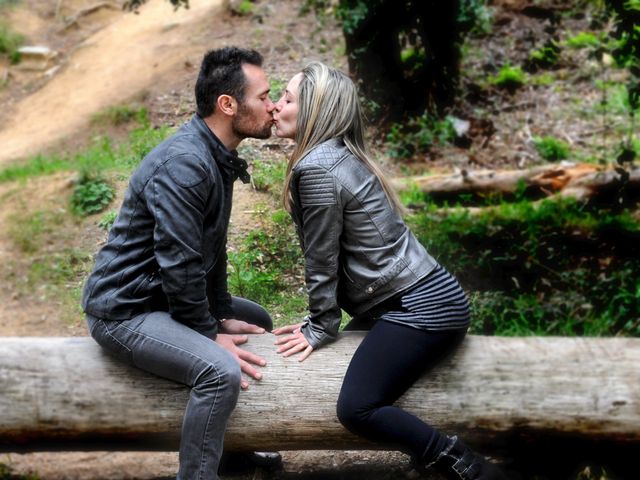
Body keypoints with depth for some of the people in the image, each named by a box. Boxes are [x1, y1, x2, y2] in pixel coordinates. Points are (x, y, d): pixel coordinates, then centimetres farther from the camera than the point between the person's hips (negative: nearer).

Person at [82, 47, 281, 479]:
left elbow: (212, 250, 13)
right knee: (221, 371, -30)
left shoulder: (218, 156, 6)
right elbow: (179, 264, -26)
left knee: (258, 322, 22)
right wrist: (209, 334, -16)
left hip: (165, 296, 11)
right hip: (124, 309, -11)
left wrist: (222, 315, 10)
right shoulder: (184, 165, -26)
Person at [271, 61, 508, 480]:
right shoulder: (339, 154, 13)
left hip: (422, 306, -11)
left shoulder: (316, 168, -17)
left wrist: (320, 327, -1)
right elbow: (340, 254, 17)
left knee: (357, 409, -16)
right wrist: (323, 320, 19)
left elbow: (322, 260, -12)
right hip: (421, 298, 11)